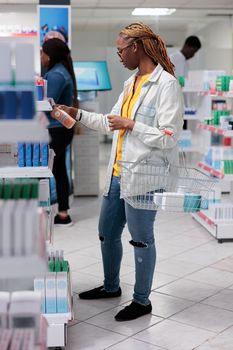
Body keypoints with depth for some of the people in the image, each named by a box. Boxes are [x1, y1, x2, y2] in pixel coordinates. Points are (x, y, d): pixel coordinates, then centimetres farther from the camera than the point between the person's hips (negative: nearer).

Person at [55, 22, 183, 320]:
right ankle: (111, 287, 41)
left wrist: (130, 125, -16)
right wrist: (77, 114, 16)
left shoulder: (166, 85, -14)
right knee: (107, 233, 20)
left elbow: (169, 137, -19)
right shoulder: (130, 83, 12)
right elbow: (112, 123, 20)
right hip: (118, 174, 9)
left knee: (141, 239, 6)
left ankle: (142, 301, 24)